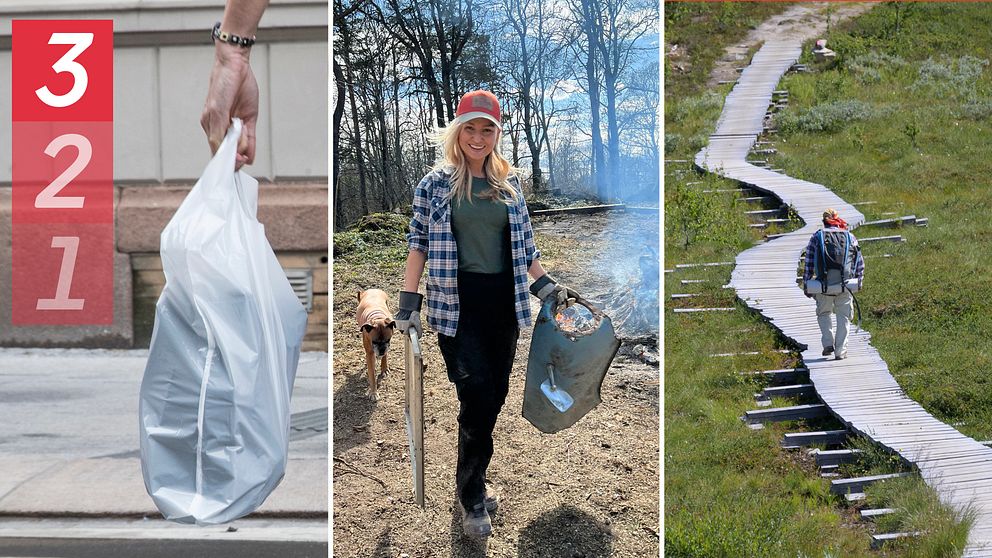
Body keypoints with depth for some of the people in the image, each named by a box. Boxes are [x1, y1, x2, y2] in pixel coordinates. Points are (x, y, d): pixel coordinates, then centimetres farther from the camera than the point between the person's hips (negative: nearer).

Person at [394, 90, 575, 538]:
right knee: (477, 397, -10)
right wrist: (408, 304, -5)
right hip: (457, 304, -4)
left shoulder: (509, 183, 10)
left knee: (495, 397, 7)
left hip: (502, 302, 4)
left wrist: (547, 287, 10)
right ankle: (472, 499, 5)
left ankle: (472, 481, 24)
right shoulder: (436, 183, 0)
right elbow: (419, 244, 0)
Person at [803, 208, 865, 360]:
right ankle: (840, 351, 6)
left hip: (823, 284, 0)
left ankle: (828, 343, 2)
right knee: (843, 317, 10)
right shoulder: (850, 237, 9)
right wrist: (858, 281, 19)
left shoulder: (816, 237, 6)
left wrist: (807, 284, 8)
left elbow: (809, 263, 3)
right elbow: (860, 262, 9)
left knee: (823, 314, 18)